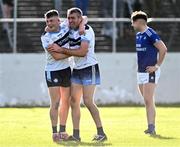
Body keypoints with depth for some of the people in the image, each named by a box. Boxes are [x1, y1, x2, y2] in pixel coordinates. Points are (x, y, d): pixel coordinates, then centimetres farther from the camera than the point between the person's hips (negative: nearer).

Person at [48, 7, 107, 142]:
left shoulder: (87, 30, -16)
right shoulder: (70, 31, 8)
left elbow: (82, 52, -25)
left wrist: (61, 49, -23)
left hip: (89, 68, -8)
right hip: (77, 69, 8)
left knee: (88, 101, -12)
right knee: (74, 101, 3)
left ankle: (101, 133, -5)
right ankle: (76, 135, 6)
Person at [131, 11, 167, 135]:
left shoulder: (150, 34, -14)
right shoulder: (138, 35, 13)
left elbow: (163, 49, -19)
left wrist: (157, 66, -17)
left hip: (150, 72, -9)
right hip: (140, 72, 9)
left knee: (148, 100, -14)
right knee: (147, 101, 10)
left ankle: (151, 128, -15)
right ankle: (151, 128, 14)